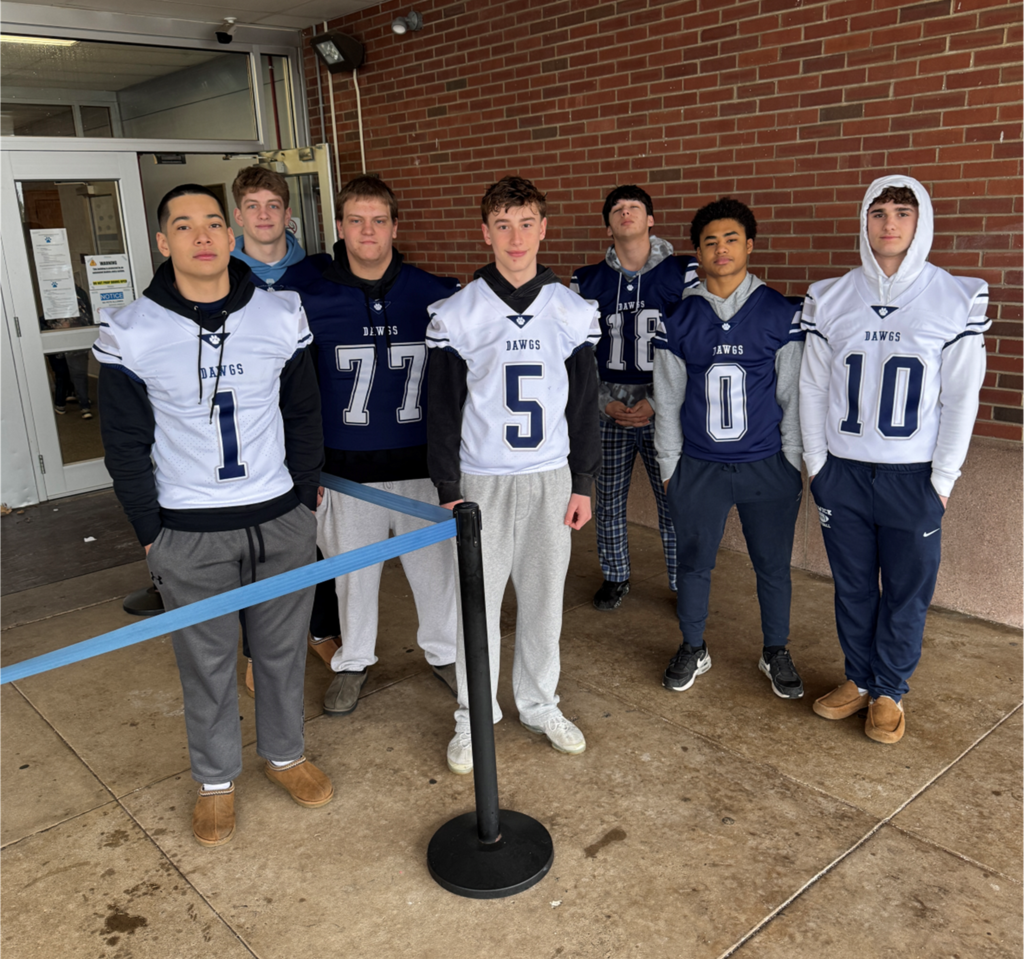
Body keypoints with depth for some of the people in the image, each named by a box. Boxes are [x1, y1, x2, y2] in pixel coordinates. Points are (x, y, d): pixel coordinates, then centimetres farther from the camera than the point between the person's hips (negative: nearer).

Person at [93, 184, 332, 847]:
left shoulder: (282, 316, -2)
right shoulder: (130, 333, -6)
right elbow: (126, 443, 0)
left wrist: (305, 498, 5)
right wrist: (150, 530, -1)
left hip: (283, 521, 2)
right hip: (190, 535, -1)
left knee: (283, 648, 15)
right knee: (207, 663, 11)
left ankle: (285, 754, 39)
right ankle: (216, 779, 33)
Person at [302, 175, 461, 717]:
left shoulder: (434, 296, -3)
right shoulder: (314, 302, -4)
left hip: (421, 463, 0)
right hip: (347, 466, 0)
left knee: (435, 562, 12)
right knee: (353, 569, 14)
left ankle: (443, 651, 35)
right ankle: (353, 661, 35)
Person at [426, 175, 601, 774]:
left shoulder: (575, 313, 2)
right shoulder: (456, 315, -3)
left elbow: (585, 404, 6)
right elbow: (444, 409, -1)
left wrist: (584, 482, 4)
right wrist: (448, 488, -3)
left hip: (551, 478, 2)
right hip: (481, 480, -1)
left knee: (545, 600, 11)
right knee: (478, 604, 6)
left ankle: (540, 704, 31)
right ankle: (473, 718, 23)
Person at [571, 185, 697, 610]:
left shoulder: (684, 273, 0)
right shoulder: (586, 282, 6)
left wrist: (658, 401, -9)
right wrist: (606, 402, -3)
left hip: (665, 411, -2)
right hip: (608, 412, 2)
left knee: (675, 502, 1)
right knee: (608, 503, 11)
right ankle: (615, 577, 31)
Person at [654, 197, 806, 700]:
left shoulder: (782, 314, -2)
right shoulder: (678, 320, 1)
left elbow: (794, 395, 2)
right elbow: (668, 400, 6)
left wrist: (795, 461, 1)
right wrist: (669, 466, 6)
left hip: (768, 466, -1)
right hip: (698, 467, 1)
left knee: (773, 565, 10)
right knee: (693, 563, 10)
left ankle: (776, 653, 31)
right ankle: (693, 649, 31)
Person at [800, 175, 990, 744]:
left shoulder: (957, 300, -4)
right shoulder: (830, 299, 2)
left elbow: (961, 397, -3)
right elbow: (813, 387, 5)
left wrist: (943, 479, -5)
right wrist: (816, 463, 3)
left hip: (914, 476, -1)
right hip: (842, 471, 2)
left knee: (907, 591, 7)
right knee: (853, 585, 12)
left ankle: (891, 692, 26)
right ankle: (860, 680, 31)